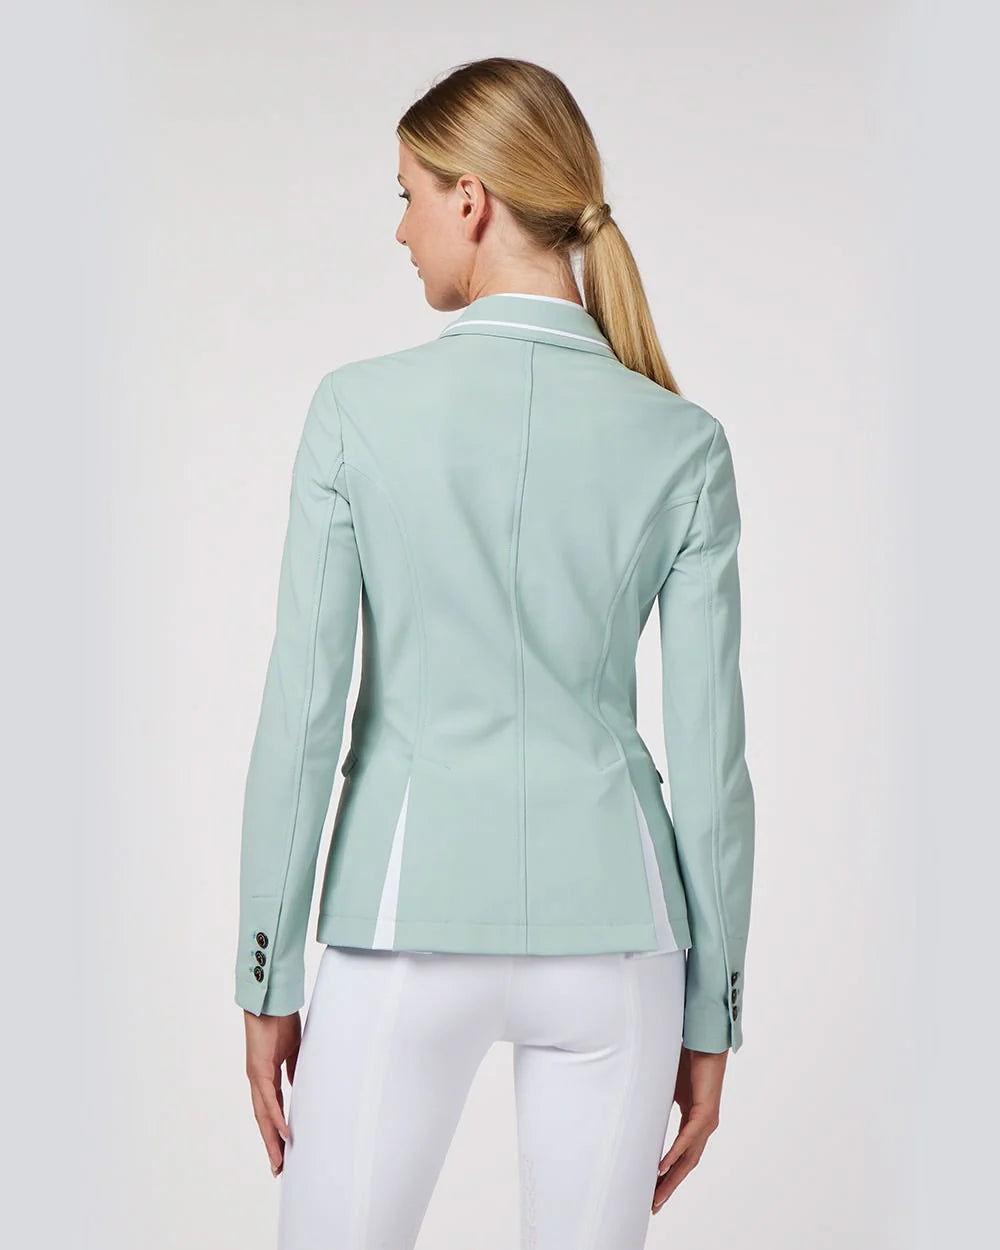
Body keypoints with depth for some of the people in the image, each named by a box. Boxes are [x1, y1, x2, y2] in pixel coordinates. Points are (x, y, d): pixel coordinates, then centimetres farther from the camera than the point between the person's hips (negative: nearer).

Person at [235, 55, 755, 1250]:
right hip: (610, 923, 2)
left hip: (407, 916, -2)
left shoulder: (360, 410, -7)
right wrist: (710, 1017, 8)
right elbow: (709, 756, -2)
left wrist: (268, 977, 2)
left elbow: (300, 715, -7)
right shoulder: (681, 443, -2)